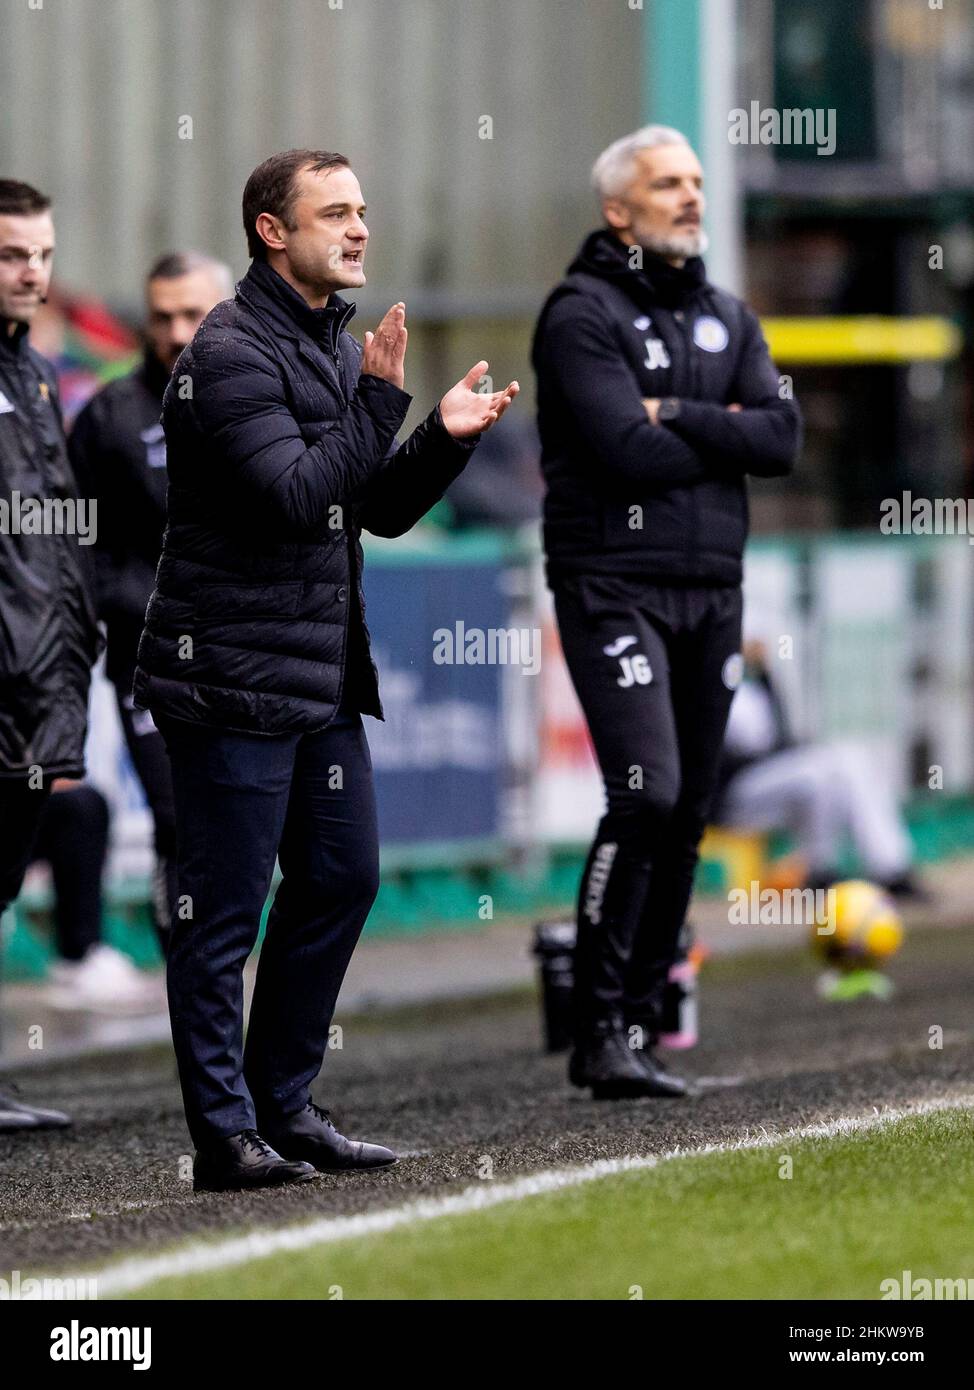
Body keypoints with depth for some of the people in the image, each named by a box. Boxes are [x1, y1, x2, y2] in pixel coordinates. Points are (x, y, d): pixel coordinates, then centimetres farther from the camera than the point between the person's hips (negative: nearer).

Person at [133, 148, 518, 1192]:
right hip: (233, 675, -9)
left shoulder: (335, 346, 16)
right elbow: (297, 494, -23)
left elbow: (379, 510, 18)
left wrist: (445, 439, 1)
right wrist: (382, 397, -19)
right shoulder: (232, 352, -13)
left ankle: (282, 1104, 22)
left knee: (341, 879, 12)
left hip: (324, 675, 9)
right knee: (224, 908, -4)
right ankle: (225, 1134, -1)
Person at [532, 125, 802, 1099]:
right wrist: (723, 435, -4)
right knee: (644, 794, -18)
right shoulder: (583, 313, -5)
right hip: (615, 587, -7)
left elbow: (780, 438, 1)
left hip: (711, 592, 7)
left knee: (687, 815, 6)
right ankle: (599, 1029, -14)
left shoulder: (726, 319, 15)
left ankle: (637, 1026, 12)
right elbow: (628, 451, -17)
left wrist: (678, 418, -10)